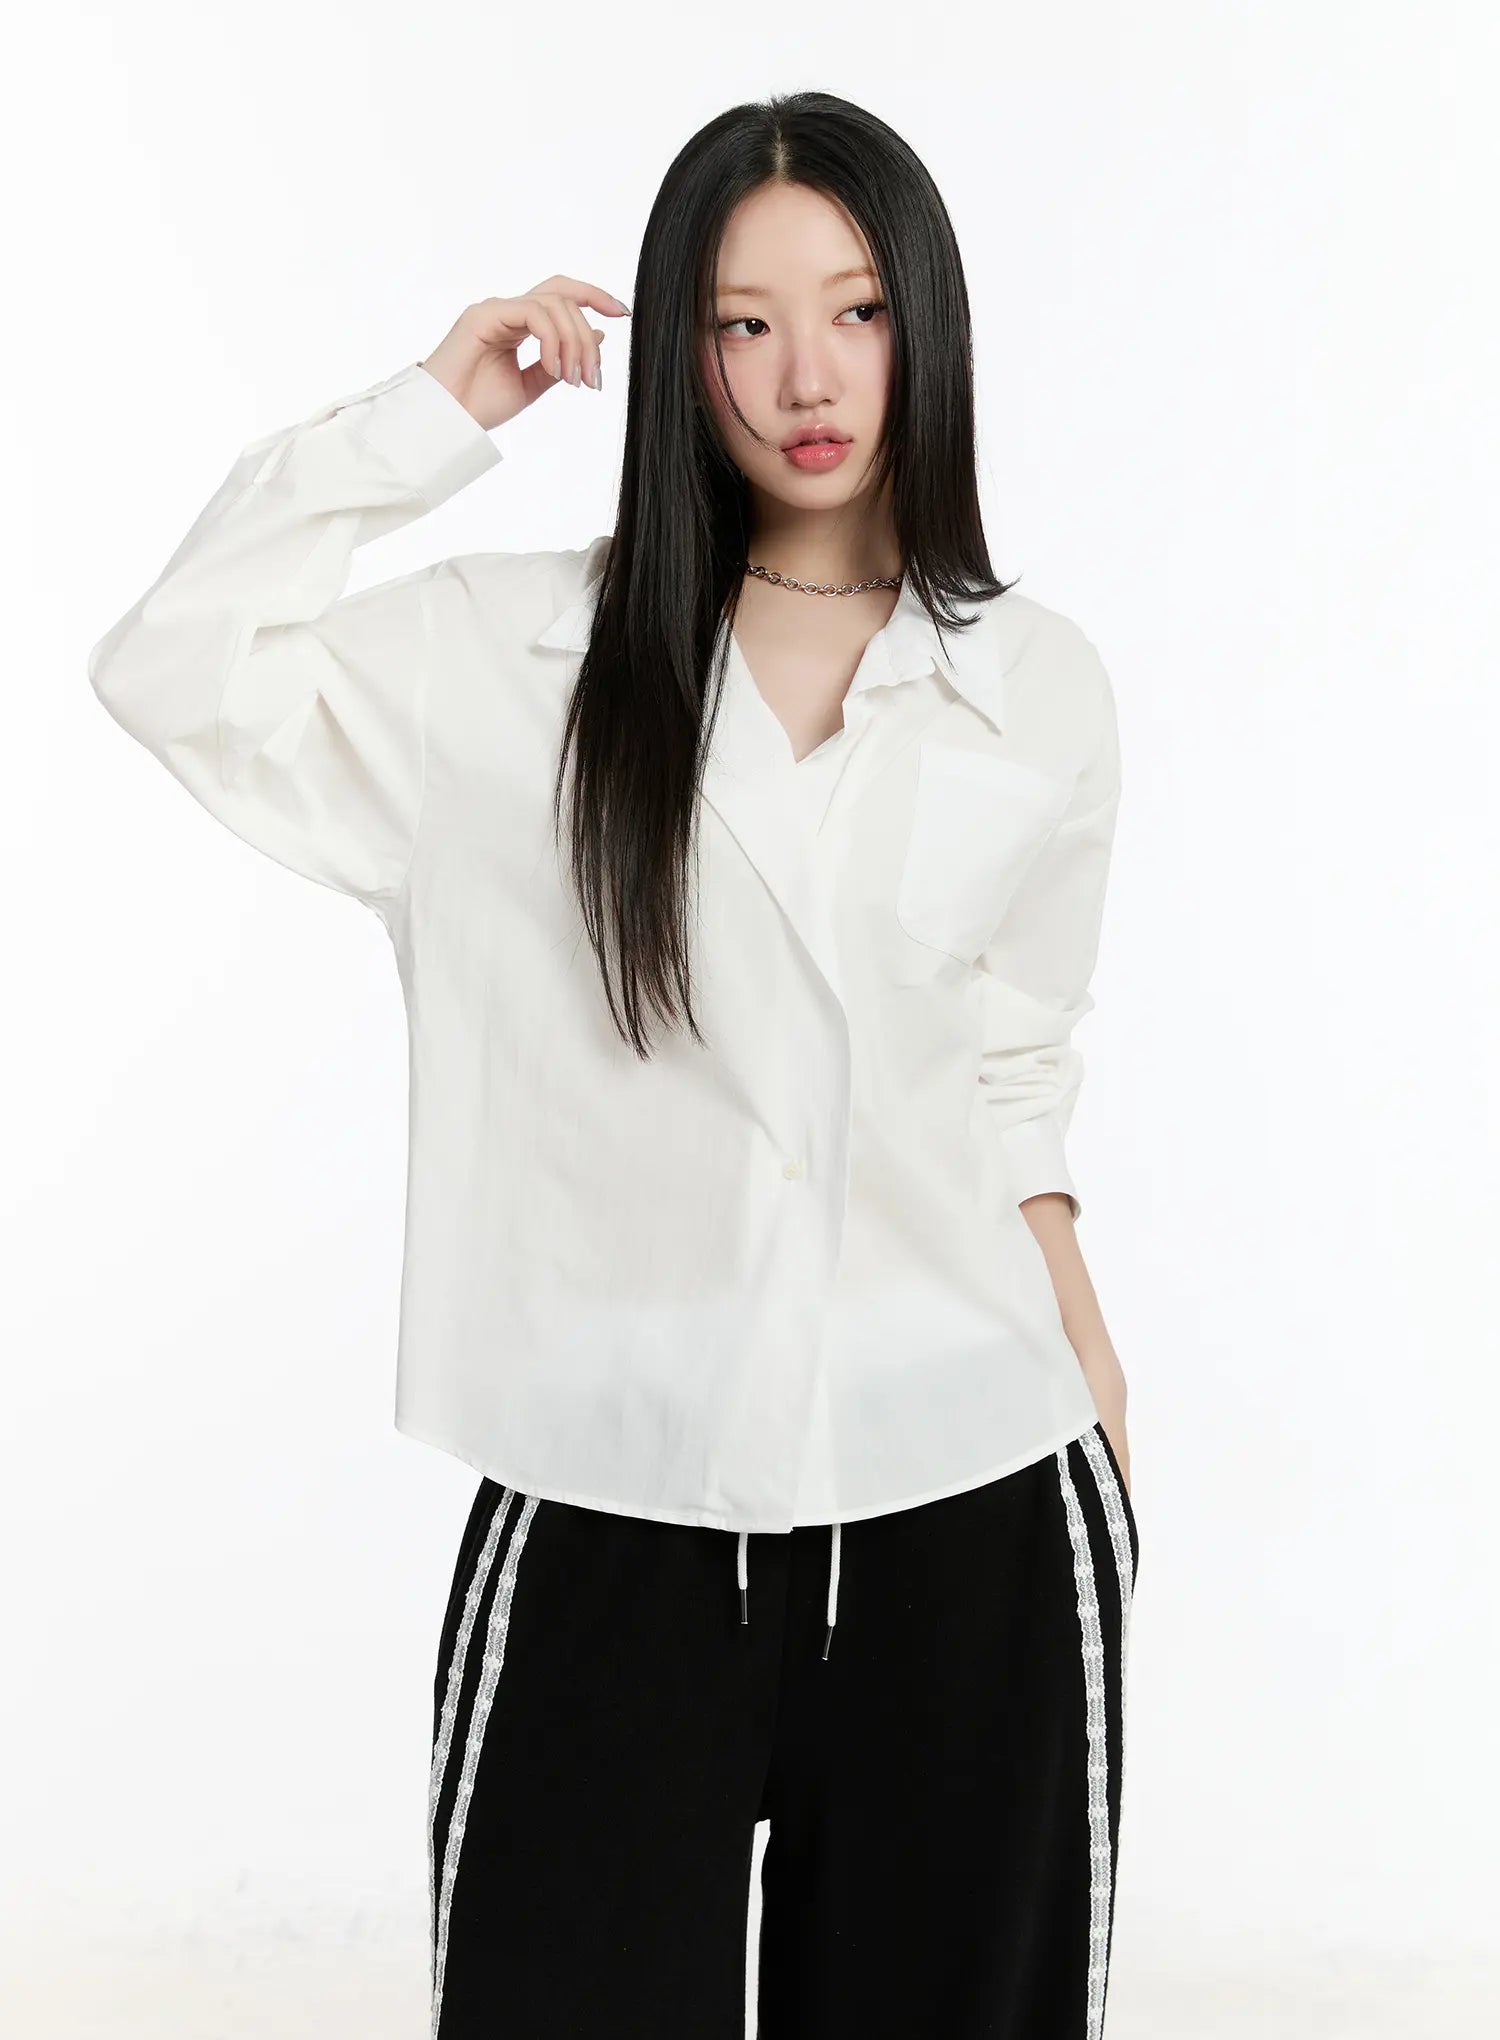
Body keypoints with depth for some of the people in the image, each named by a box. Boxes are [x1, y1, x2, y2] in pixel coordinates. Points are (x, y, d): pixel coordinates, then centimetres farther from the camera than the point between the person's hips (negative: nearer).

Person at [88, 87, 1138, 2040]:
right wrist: (436, 411, -4)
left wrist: (1089, 1379, 10)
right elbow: (172, 669, -7)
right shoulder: (517, 654, 1)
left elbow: (1015, 1069, 13)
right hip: (610, 1503, -1)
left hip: (970, 1506, 2)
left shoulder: (1041, 686, 5)